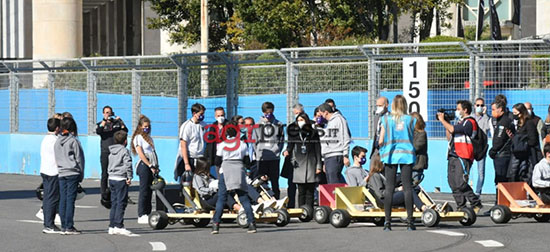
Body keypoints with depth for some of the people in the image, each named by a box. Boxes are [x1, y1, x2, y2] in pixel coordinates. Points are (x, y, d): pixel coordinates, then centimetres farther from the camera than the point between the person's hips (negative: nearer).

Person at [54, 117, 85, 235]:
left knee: (63, 199, 6)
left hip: (61, 174, 5)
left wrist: (60, 168, 16)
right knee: (70, 199, -5)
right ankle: (69, 227, -5)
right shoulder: (73, 141, -8)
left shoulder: (57, 142, 9)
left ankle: (64, 226, 7)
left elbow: (57, 158, 12)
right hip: (72, 173, -5)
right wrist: (81, 174, 3)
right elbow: (79, 158, -5)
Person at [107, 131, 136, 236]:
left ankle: (112, 226, 11)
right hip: (121, 180, -8)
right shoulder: (124, 151, -9)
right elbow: (128, 165, -17)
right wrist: (129, 177, -11)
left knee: (114, 203, 12)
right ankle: (118, 226, -11)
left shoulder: (111, 152, 16)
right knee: (121, 203, -6)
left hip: (111, 179, 8)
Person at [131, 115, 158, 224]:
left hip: (151, 167, 8)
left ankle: (148, 214, 11)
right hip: (143, 166, -8)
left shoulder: (149, 138, 20)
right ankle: (141, 215, -8)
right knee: (144, 191, -8)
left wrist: (156, 166, 11)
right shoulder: (138, 138, -3)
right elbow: (141, 154, -11)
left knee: (149, 191, 7)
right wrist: (150, 166, -14)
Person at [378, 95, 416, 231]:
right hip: (407, 154, 0)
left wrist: (383, 146, 20)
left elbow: (381, 141, 0)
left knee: (389, 188, 0)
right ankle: (410, 221, -2)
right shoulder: (410, 119, 3)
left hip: (390, 154, 0)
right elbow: (412, 139, 5)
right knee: (408, 187, 1)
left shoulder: (386, 119, 2)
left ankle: (387, 221, -3)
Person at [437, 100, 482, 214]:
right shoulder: (460, 122, 23)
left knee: (460, 183, -16)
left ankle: (476, 204, -7)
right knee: (453, 183, 4)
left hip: (463, 157, -9)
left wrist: (442, 120, -3)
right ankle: (461, 207, 7)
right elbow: (450, 138, 25)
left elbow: (452, 129, -18)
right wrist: (446, 124, 16)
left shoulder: (469, 122, -7)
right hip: (453, 156, 9)